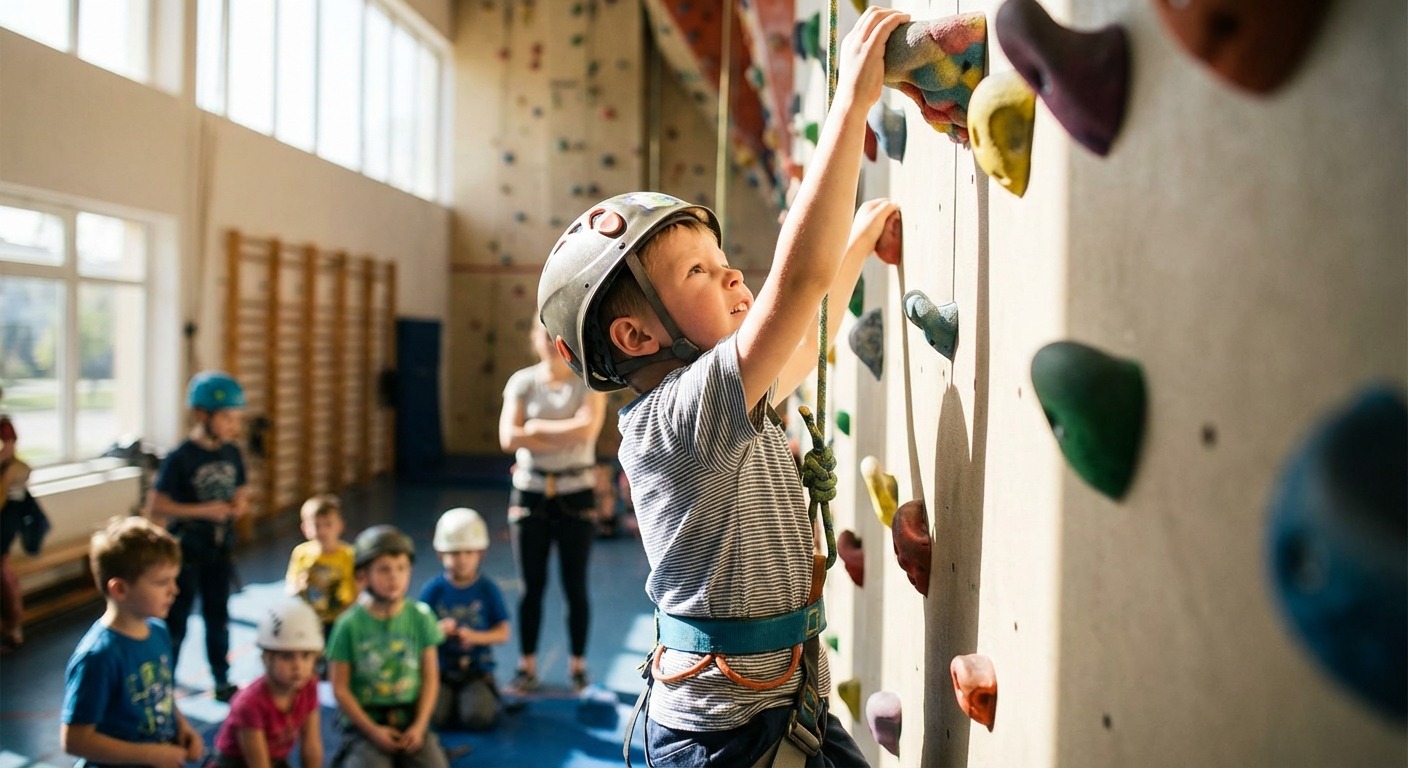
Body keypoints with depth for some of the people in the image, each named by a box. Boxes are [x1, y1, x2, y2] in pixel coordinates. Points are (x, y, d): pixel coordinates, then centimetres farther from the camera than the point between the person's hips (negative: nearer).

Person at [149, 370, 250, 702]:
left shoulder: (232, 454, 0)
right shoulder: (180, 459, -17)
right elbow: (157, 506, -17)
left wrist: (240, 504, -10)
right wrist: (203, 511, -23)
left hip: (220, 549, 6)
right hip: (186, 551, -5)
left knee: (218, 617, 17)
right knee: (176, 621, 5)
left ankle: (222, 682, 29)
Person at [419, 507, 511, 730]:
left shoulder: (487, 589, -3)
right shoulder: (433, 589, -2)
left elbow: (503, 633, -3)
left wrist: (474, 636, -19)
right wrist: (437, 630, -23)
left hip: (477, 668, -1)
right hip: (440, 668, 1)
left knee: (479, 718, -22)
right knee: (435, 716, -21)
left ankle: (485, 698, 13)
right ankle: (451, 699, 13)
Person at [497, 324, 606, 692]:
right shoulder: (522, 382, 1)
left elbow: (587, 428, -19)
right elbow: (508, 437, -11)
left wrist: (535, 427, -13)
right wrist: (565, 437, -16)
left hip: (576, 495, -1)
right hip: (530, 492, 1)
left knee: (575, 585, 6)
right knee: (532, 585, 7)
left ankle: (577, 668, 18)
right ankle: (527, 667, 18)